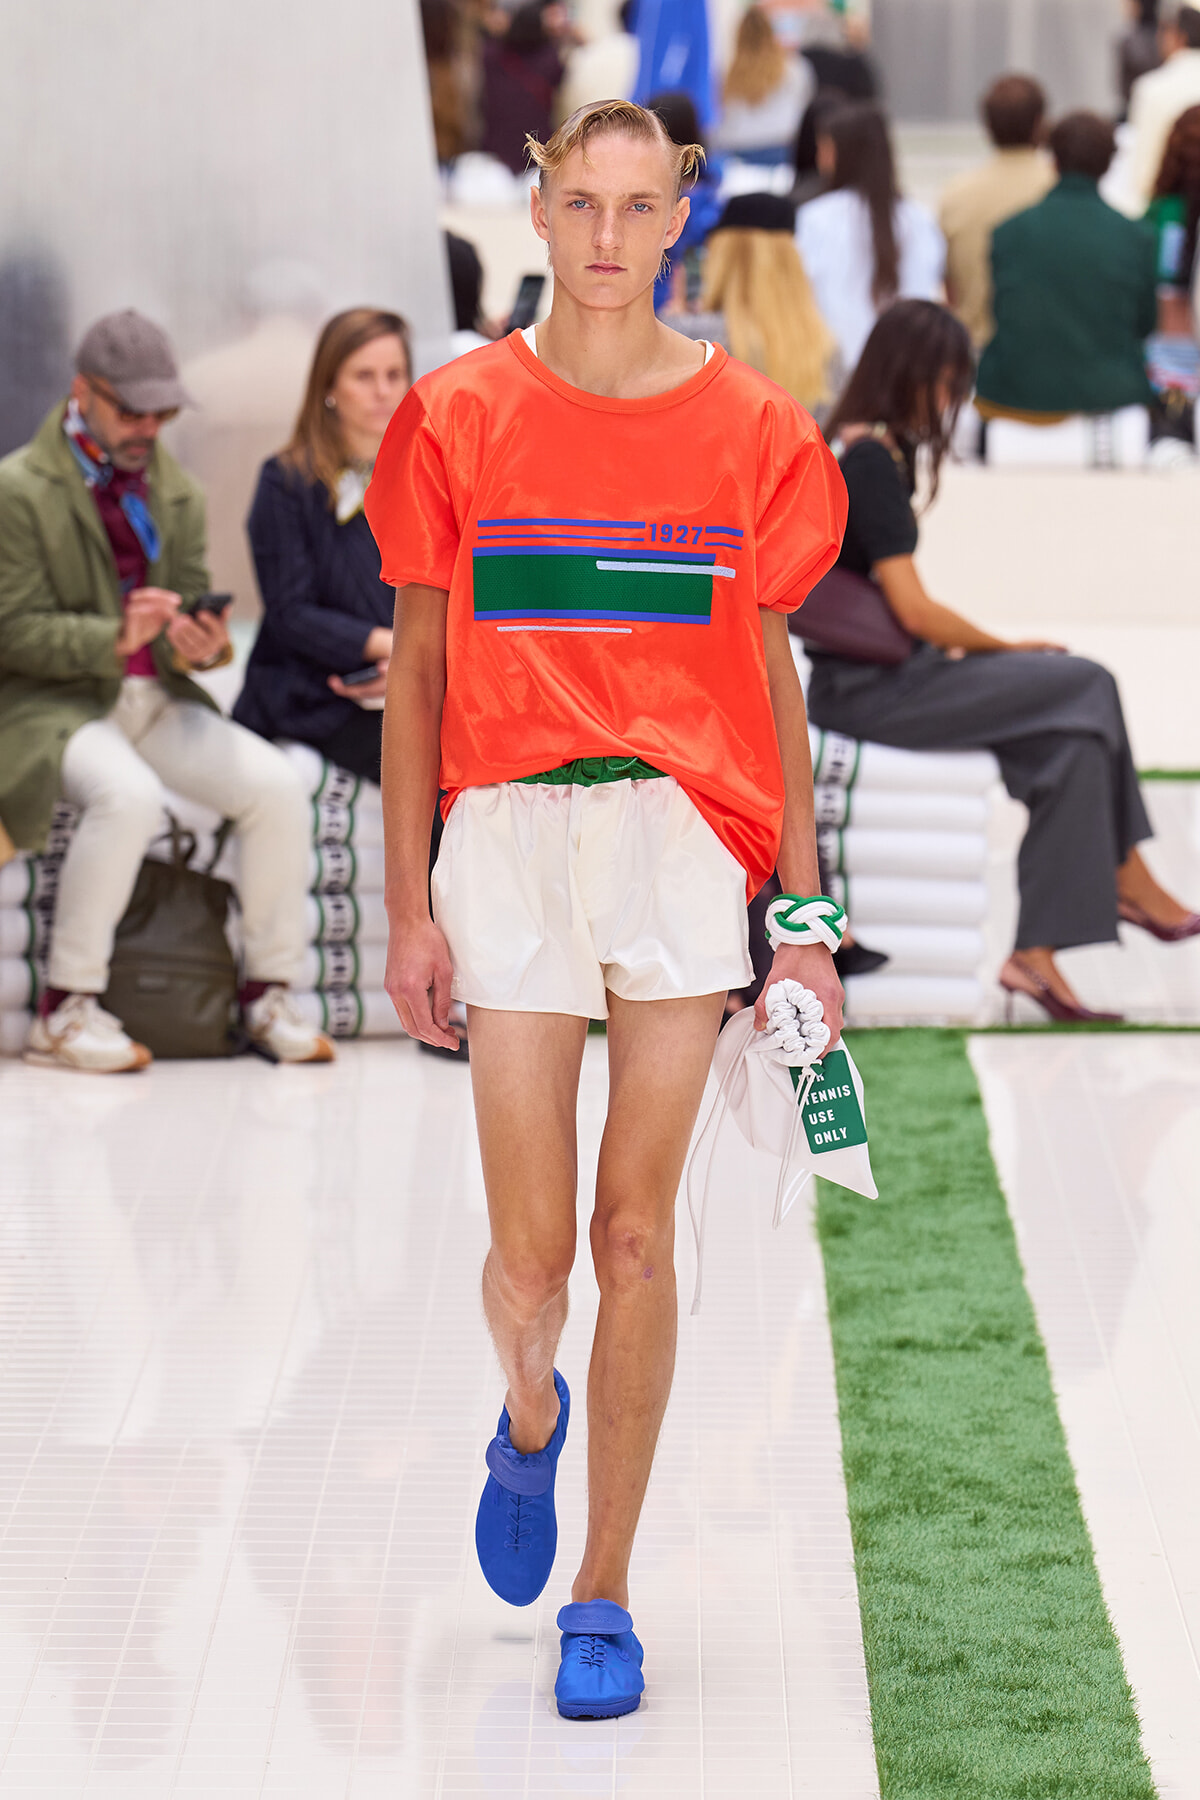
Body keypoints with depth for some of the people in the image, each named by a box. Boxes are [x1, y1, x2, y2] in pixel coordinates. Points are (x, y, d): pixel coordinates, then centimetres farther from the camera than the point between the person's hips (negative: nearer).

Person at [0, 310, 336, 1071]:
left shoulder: (177, 492, 14)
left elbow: (192, 606, 15)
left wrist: (201, 643, -11)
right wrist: (115, 638, -25)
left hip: (156, 700, 6)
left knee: (277, 785, -16)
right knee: (128, 795, -36)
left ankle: (270, 992, -2)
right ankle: (66, 1009, -23)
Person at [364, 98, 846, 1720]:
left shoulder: (749, 427, 4)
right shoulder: (459, 419, 4)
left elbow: (770, 678, 9)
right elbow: (417, 672, 7)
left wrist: (803, 913, 6)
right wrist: (410, 907, 3)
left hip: (688, 834, 0)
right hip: (510, 833, 0)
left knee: (636, 1234, 2)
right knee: (531, 1251, -1)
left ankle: (604, 1593, 15)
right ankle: (530, 1415, 36)